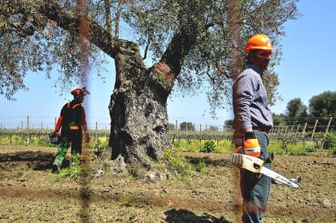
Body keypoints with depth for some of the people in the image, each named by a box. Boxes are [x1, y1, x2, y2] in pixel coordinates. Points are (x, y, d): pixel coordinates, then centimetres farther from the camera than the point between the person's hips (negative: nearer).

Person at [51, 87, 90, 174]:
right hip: (76, 132, -4)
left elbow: (60, 119, 6)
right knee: (76, 151, 8)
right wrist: (87, 135, -8)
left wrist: (56, 131, 11)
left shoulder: (66, 106, 7)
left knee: (62, 149, 8)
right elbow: (83, 123, -12)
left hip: (65, 132, 4)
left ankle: (56, 164, -9)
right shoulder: (80, 108, -9)